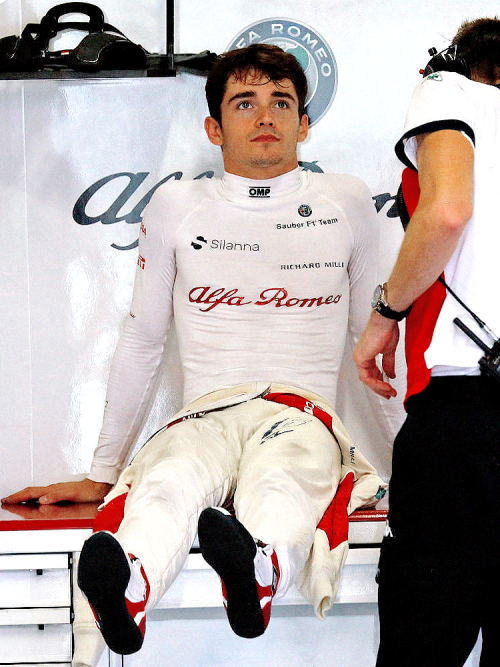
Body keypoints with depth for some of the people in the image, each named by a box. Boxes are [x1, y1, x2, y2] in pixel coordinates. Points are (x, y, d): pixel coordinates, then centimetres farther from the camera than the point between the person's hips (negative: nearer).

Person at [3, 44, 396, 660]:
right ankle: (124, 592, -70)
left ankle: (256, 572, -73)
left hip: (304, 417, 0)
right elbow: (141, 342, 19)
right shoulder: (178, 207, 14)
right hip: (204, 417, 0)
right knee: (167, 487, -39)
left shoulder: (346, 204, 14)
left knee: (278, 487, -40)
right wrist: (100, 474, 20)